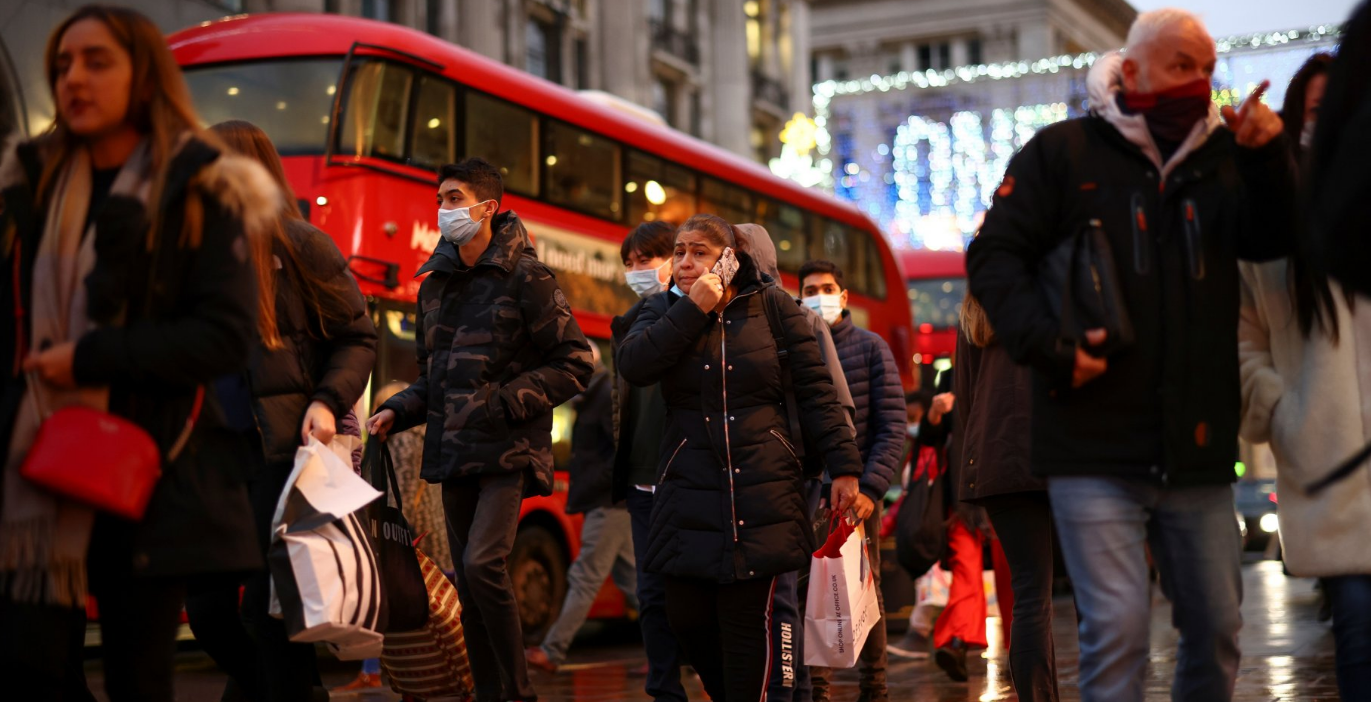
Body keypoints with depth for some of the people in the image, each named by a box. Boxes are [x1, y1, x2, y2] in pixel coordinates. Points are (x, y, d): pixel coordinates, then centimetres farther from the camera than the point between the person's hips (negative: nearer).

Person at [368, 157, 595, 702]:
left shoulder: (525, 278, -5)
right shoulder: (435, 284, 14)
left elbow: (574, 364, -6)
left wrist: (505, 401, -14)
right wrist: (399, 411, 5)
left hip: (506, 451, -7)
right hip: (453, 452, 7)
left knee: (482, 562, -21)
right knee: (467, 582, 8)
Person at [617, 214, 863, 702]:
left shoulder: (771, 305, 5)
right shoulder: (665, 310, 11)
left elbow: (816, 391, 3)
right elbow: (633, 365, -9)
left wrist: (843, 466, -2)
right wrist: (694, 308, -10)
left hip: (762, 490, -2)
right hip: (690, 492, 2)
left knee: (747, 617, -6)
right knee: (686, 615, -1)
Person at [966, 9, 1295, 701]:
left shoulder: (1221, 157, 12)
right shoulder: (1062, 152, 1)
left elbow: (1272, 240, 1)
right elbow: (995, 253, -2)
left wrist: (1269, 161, -17)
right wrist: (1048, 344, -15)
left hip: (1198, 450, 4)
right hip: (1095, 446, -4)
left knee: (1217, 623, 11)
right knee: (1117, 625, -8)